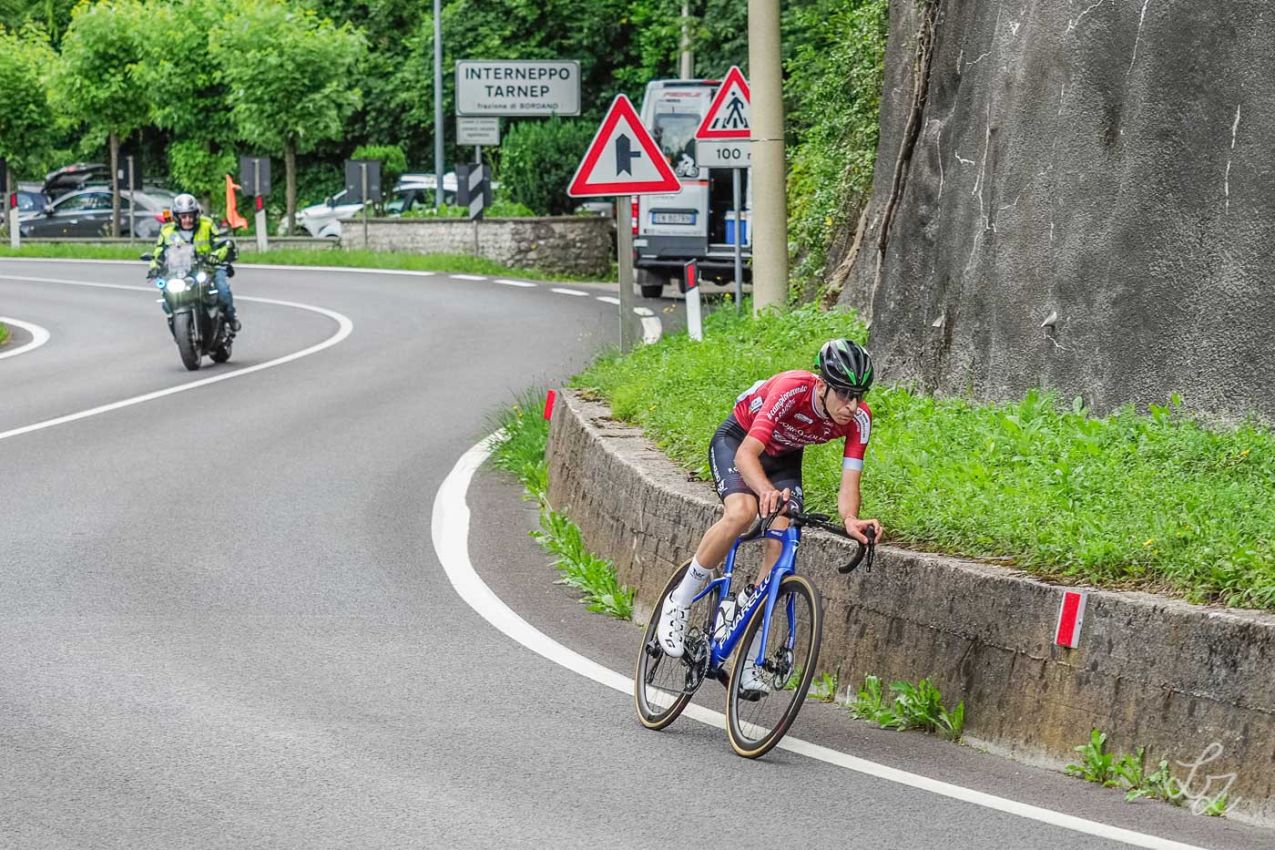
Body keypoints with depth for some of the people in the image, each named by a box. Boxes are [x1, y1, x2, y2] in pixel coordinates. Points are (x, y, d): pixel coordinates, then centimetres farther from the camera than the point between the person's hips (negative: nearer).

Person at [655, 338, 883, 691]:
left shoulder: (859, 419, -25)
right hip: (737, 440, -5)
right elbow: (746, 454, -45)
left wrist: (851, 521, -49)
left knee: (780, 545, -15)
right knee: (742, 512, -33)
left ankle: (749, 662, -5)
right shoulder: (792, 389, -39)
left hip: (783, 457, 5)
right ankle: (679, 603, -14)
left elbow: (849, 482, -26)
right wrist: (767, 490, -66)